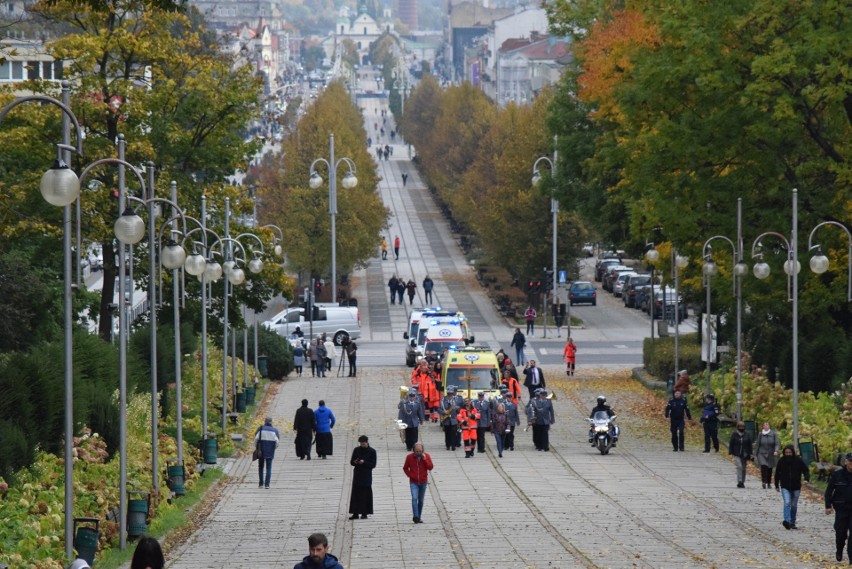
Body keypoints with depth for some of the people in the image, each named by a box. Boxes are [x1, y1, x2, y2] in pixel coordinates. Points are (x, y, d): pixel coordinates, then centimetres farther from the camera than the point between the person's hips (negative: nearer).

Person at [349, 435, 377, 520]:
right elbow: (351, 462, 8)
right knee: (356, 494, 0)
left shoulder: (372, 451, -3)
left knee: (365, 495, -3)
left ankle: (364, 513, 3)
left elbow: (373, 464, -5)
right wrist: (355, 462, -14)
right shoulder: (356, 450, 6)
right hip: (357, 475, 3)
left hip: (366, 476, -3)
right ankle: (355, 513, 3)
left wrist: (364, 462, -19)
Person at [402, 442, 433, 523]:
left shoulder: (426, 456, -2)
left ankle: (419, 517, 19)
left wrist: (425, 459, -19)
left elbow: (430, 467, -9)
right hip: (413, 482, -2)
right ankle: (416, 517, -25)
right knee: (414, 498, -18)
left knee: (421, 500, 10)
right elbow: (405, 468, 7)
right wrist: (410, 475, -6)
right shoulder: (410, 457, -4)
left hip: (423, 482, 2)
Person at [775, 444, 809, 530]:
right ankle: (787, 521, -30)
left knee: (794, 505, 9)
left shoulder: (798, 460, -5)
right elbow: (777, 474, 8)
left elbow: (806, 470, 3)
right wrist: (777, 486, 12)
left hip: (796, 487, 1)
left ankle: (792, 522, 21)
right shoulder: (781, 461, -2)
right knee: (787, 503, -19)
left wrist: (807, 479, -16)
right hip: (785, 487, -1)